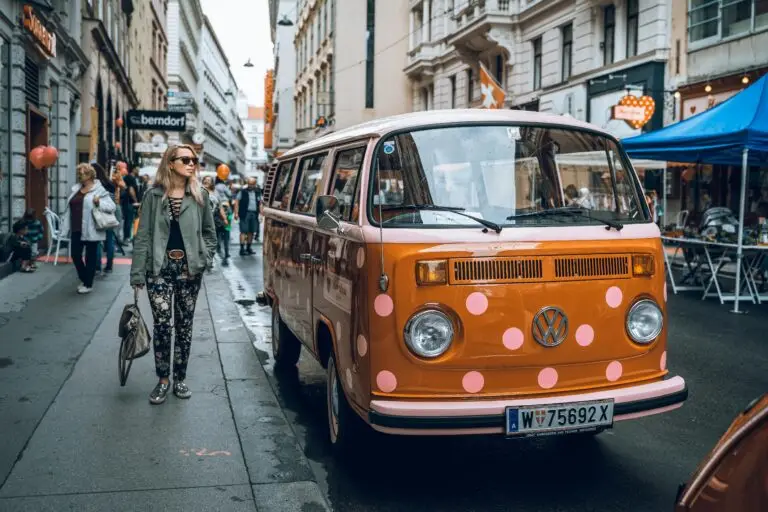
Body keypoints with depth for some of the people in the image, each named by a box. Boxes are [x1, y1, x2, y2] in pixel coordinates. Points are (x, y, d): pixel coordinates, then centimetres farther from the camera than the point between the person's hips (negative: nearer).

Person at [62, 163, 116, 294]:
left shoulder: (99, 190, -8)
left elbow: (112, 207, -11)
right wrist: (66, 227, 12)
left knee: (90, 257, 3)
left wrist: (99, 203, -29)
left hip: (90, 231, -7)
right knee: (75, 255, 9)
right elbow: (70, 209, 16)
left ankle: (89, 284, 15)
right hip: (76, 230, 7)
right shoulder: (76, 189, 13)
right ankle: (84, 280, 28)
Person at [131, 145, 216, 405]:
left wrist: (203, 259, -2)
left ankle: (179, 378, 21)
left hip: (189, 269, 2)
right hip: (160, 268, -2)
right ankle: (163, 380, 12)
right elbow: (143, 236, -1)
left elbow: (209, 232, 12)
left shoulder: (200, 195, 5)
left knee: (184, 325, 8)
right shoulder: (153, 195, 0)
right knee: (162, 324, -3)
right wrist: (137, 273, -6)